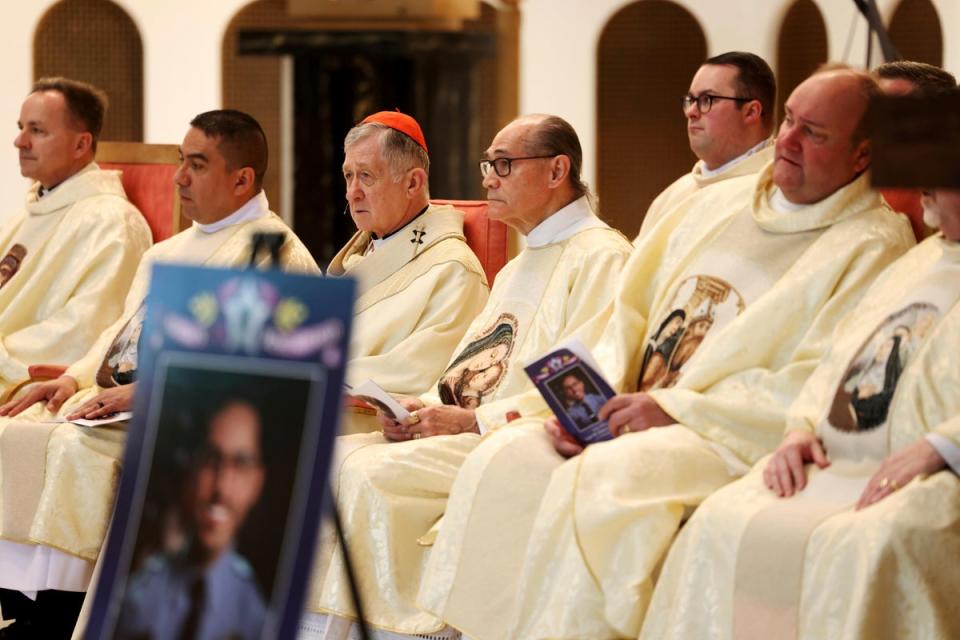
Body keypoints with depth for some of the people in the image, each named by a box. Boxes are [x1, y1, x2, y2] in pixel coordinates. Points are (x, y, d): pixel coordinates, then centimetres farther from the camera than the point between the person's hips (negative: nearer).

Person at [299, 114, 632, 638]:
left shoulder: (600, 257, -6)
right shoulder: (517, 269, 27)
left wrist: (472, 421, -17)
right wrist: (423, 408, 5)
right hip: (465, 436, 10)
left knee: (370, 474, -26)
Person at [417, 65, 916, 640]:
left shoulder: (874, 245, -4)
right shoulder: (724, 204, 19)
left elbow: (819, 387, -15)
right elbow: (632, 313, 18)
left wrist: (674, 408, -16)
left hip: (737, 440, -7)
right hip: (642, 416, 7)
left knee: (598, 482, -32)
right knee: (504, 459, -15)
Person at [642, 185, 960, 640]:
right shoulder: (917, 260, 27)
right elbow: (835, 361, 27)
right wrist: (802, 427, 7)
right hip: (834, 463, 7)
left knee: (861, 547, -37)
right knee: (719, 526, -17)